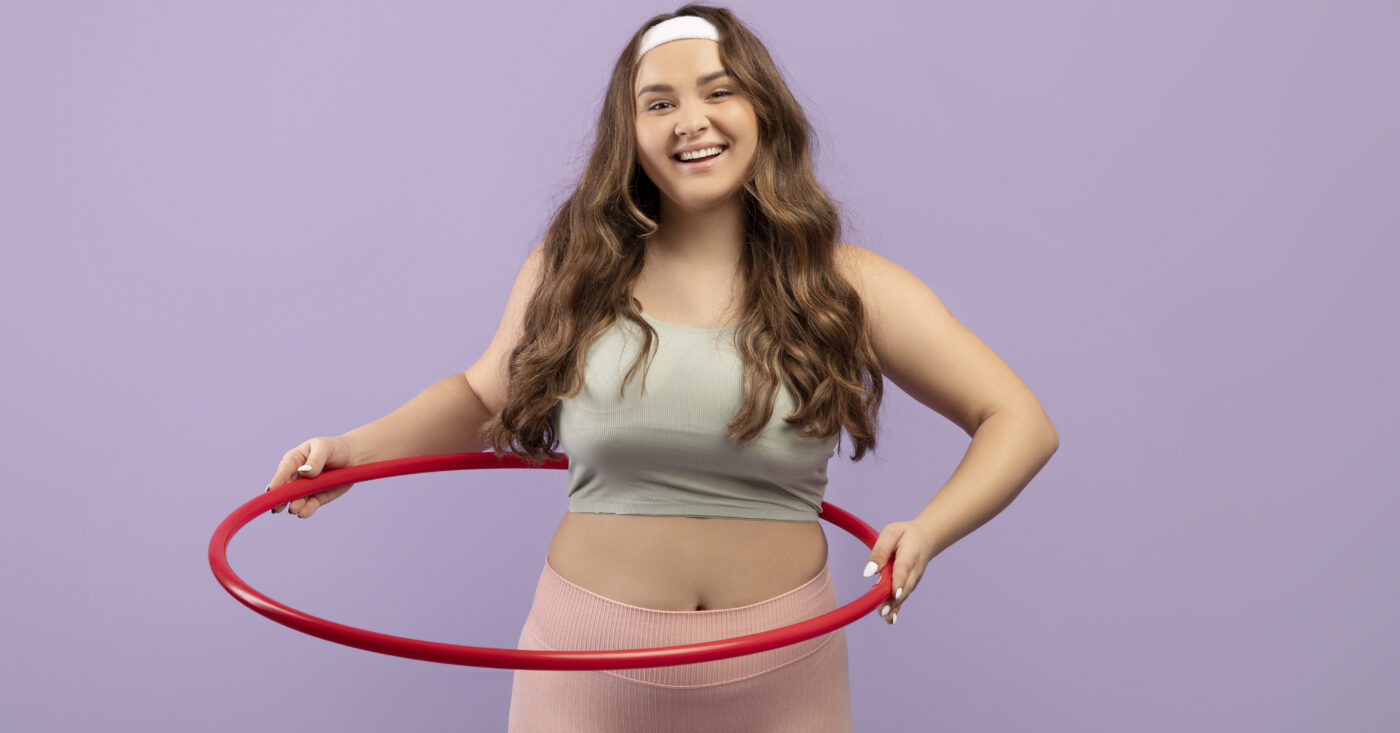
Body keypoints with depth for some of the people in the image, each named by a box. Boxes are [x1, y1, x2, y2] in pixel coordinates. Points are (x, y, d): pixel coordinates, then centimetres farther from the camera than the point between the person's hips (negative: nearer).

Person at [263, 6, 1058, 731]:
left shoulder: (845, 286, -6)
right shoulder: (569, 270, -2)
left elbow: (1020, 423, -5)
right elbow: (484, 398, 14)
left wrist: (930, 530, -21)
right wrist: (354, 451, 0)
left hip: (779, 667, 0)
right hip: (590, 664, 1)